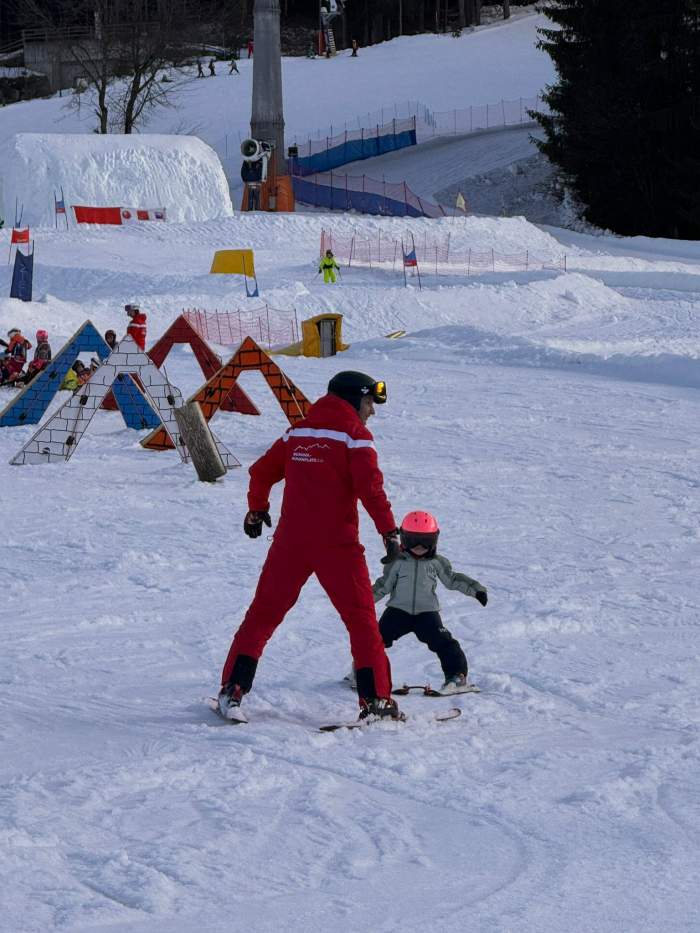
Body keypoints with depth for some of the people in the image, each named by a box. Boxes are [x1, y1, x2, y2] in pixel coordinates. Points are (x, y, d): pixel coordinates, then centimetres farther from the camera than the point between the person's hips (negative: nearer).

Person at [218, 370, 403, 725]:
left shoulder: (298, 432, 13)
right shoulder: (355, 436, -4)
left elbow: (262, 471, 19)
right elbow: (370, 487, -15)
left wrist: (257, 510, 35)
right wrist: (389, 529, -10)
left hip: (291, 540, 4)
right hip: (337, 544, -4)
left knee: (264, 613, 11)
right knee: (361, 618, 6)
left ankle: (233, 689, 2)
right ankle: (375, 699, 0)